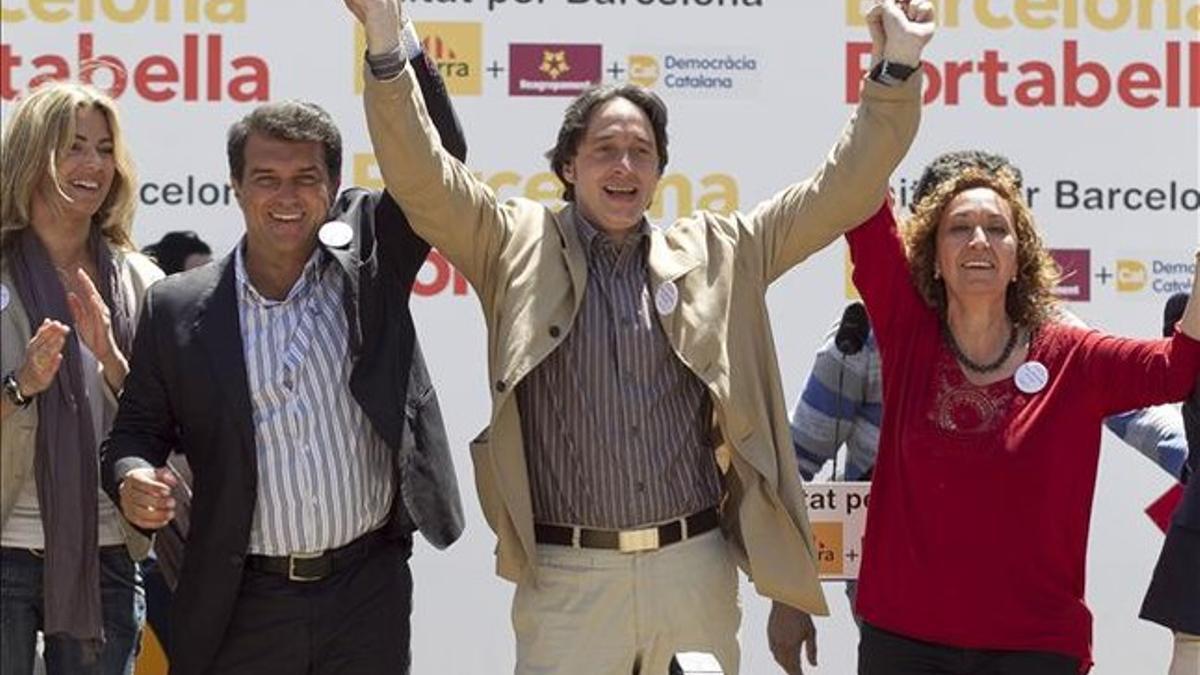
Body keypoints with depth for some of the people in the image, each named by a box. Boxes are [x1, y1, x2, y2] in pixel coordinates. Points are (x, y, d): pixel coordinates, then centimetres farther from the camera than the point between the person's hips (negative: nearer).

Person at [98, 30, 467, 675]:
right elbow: (139, 428, 8)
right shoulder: (179, 308, 1)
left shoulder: (367, 258, 2)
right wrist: (131, 480, -15)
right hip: (243, 604, 0)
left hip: (370, 595, 0)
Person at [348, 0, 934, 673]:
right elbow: (421, 178, -6)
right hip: (567, 577, -2)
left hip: (695, 569, 2)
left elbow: (839, 194, 7)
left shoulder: (715, 255, 9)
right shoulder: (519, 246, 4)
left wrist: (896, 69, -2)